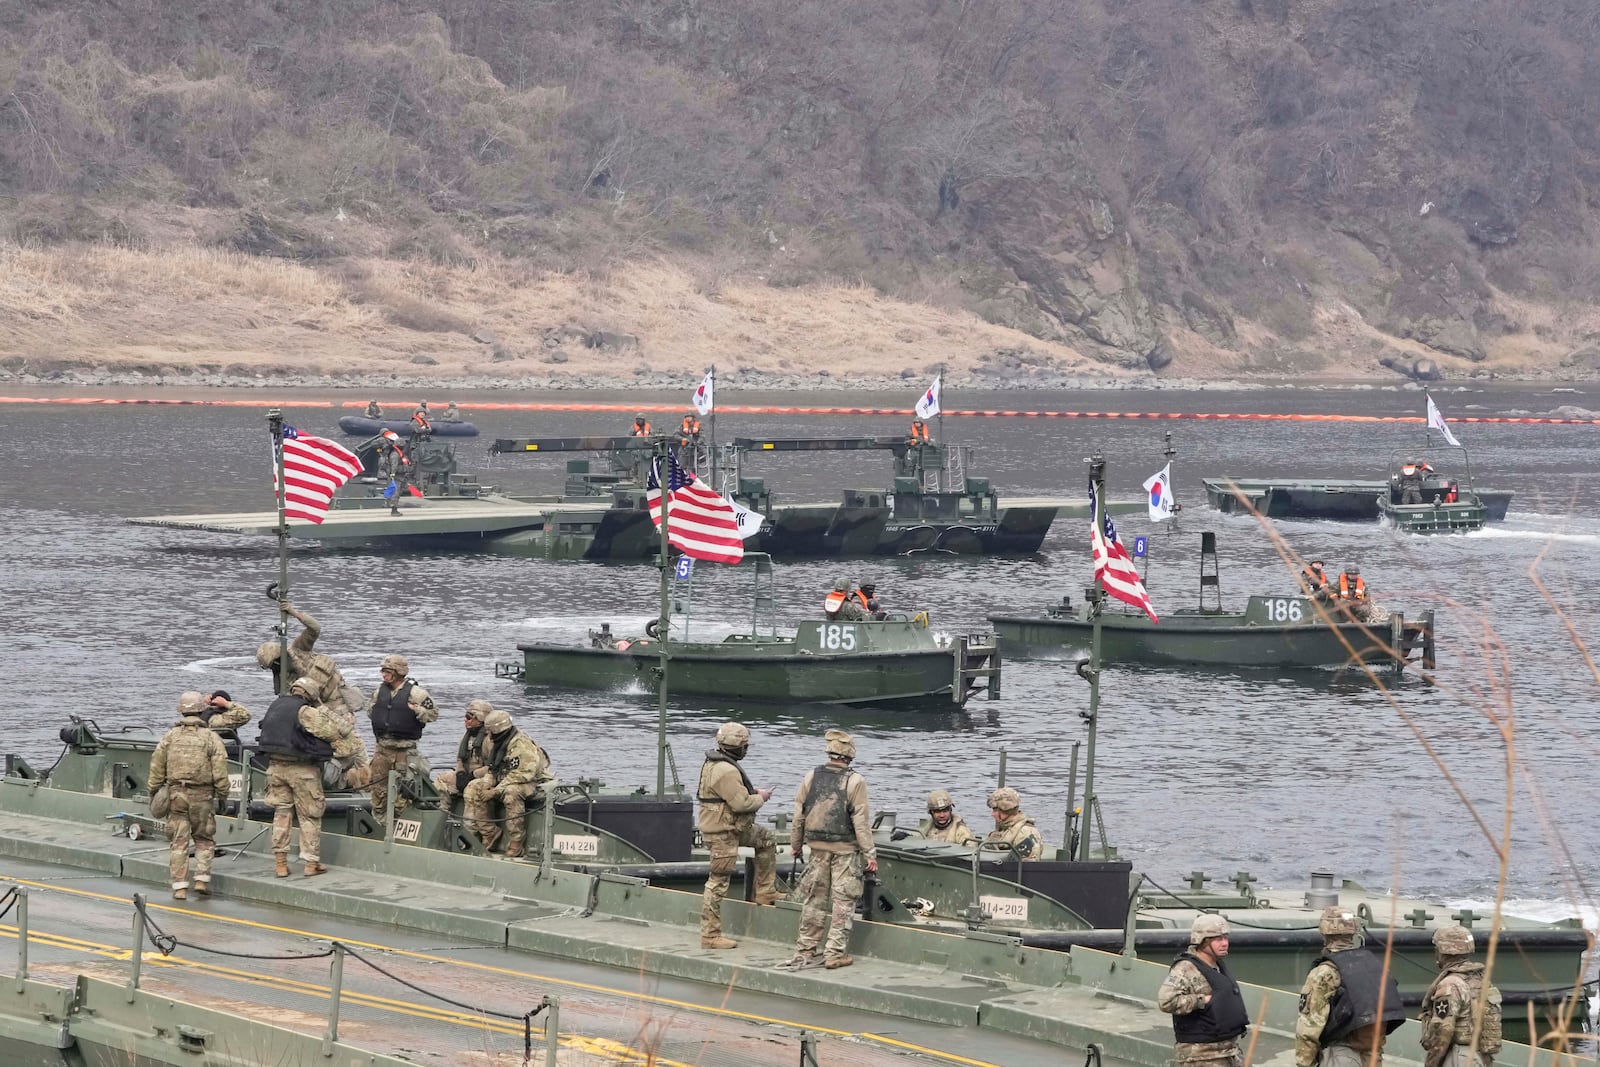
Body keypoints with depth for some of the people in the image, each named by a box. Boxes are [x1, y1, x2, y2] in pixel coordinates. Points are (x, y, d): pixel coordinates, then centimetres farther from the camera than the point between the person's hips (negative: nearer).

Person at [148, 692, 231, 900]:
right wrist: (223, 794, 4)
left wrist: (154, 791, 14)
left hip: (176, 794, 2)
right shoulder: (211, 739, -3)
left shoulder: (169, 737, 4)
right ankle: (202, 879, 3)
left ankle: (179, 886, 1)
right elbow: (220, 771, -6)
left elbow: (157, 768, 5)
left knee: (179, 841, 4)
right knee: (204, 839, 13)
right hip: (202, 796, -2)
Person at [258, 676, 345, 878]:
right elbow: (331, 731, -14)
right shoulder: (305, 712, -15)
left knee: (281, 813, 13)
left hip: (276, 767, 6)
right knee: (310, 816, 5)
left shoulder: (276, 706, 6)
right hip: (301, 770, -6)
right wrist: (324, 712, 1)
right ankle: (312, 863, 7)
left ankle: (281, 863, 10)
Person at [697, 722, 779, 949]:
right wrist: (761, 798, -7)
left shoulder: (715, 764, 9)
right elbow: (741, 803, -25)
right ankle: (710, 935, -1)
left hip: (733, 826, 11)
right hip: (722, 832, -11)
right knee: (718, 882, -5)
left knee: (766, 840, 24)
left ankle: (765, 893, 27)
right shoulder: (726, 770, -24)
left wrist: (754, 793, 8)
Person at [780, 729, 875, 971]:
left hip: (818, 849, 4)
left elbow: (798, 815, 6)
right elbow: (861, 821, -11)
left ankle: (806, 949, 16)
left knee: (814, 900, 12)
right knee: (843, 902, 2)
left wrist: (796, 845, 19)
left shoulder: (811, 777, 1)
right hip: (846, 850, -4)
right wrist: (870, 854, -6)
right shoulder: (854, 782, -10)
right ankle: (835, 953, 1)